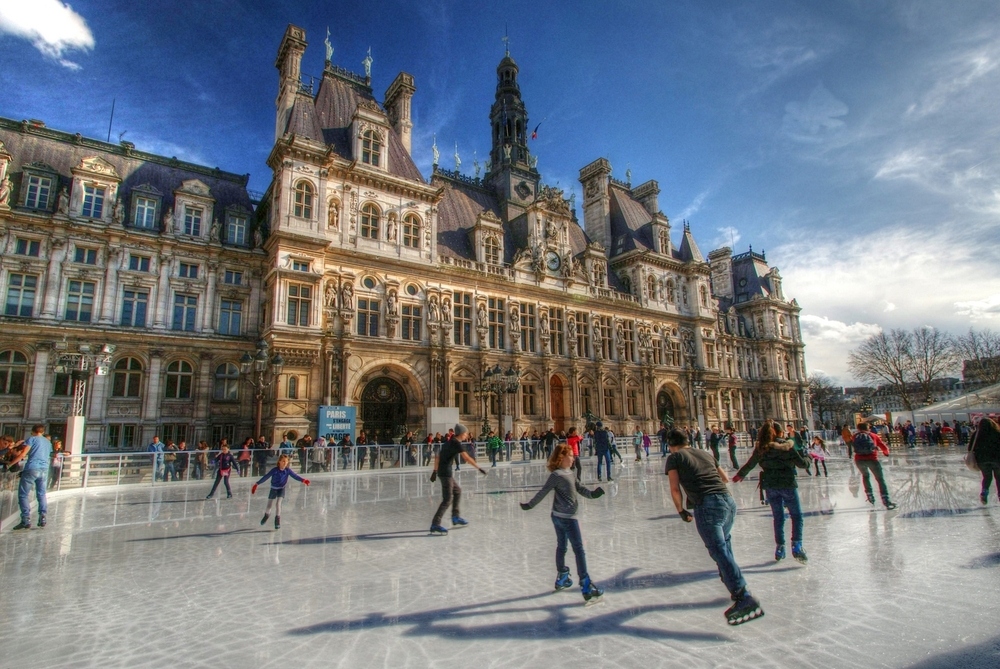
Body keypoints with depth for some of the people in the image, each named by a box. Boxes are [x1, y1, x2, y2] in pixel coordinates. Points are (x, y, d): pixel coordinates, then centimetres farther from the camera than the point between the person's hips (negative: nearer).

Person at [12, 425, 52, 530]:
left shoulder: (32, 439, 2)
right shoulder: (48, 442, 20)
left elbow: (23, 454, -9)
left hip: (32, 469, -5)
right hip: (44, 470, 5)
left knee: (23, 494, 2)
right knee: (41, 494, 13)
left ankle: (26, 520, -3)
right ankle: (42, 518, 10)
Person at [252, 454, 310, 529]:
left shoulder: (288, 470, -17)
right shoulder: (275, 470, -21)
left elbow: (295, 476, -21)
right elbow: (266, 477, -18)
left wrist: (303, 480, -37)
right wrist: (256, 484, -19)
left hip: (281, 489, -1)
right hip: (273, 489, 1)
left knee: (278, 503, -16)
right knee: (269, 505, 15)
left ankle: (277, 520, -2)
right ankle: (267, 515, 47)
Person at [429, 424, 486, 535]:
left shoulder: (449, 442, 14)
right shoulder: (456, 443, -13)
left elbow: (437, 457, 17)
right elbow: (467, 458, -21)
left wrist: (435, 471, 20)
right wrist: (479, 468, -19)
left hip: (442, 472, 9)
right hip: (446, 473, -9)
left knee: (457, 491, 22)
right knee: (447, 500, -7)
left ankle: (455, 516, 29)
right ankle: (435, 525, -9)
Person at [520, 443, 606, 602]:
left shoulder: (569, 473, 9)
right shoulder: (557, 475, -19)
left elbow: (579, 488, 7)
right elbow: (543, 492, -13)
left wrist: (591, 493, -11)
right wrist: (530, 505, -6)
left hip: (558, 516, 9)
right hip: (567, 517, -9)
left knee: (561, 547, 20)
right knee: (579, 549, -4)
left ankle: (562, 578, 34)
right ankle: (586, 585, -1)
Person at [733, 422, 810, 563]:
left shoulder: (761, 448, 1)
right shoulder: (788, 446, -8)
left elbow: (750, 464, 9)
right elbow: (802, 463, -5)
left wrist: (739, 475, 25)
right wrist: (808, 459, 19)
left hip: (770, 486, 3)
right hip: (788, 484, -3)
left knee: (778, 517, 14)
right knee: (796, 515, 9)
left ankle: (780, 548, 16)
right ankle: (797, 546, -4)